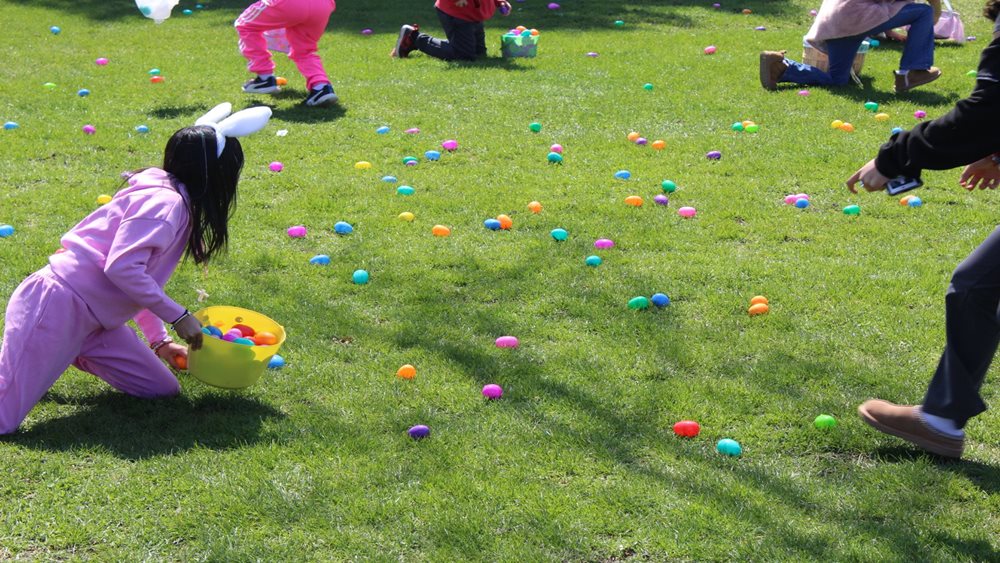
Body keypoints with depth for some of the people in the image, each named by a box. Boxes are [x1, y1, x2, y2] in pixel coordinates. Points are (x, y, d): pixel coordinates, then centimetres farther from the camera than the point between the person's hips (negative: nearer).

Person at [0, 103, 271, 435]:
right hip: (57, 308, -10)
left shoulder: (177, 203, 13)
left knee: (163, 391, 8)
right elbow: (122, 268, -25)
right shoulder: (164, 203, -16)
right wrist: (177, 317, -17)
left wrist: (159, 341, 22)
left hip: (91, 320, 10)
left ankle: (67, 354, 17)